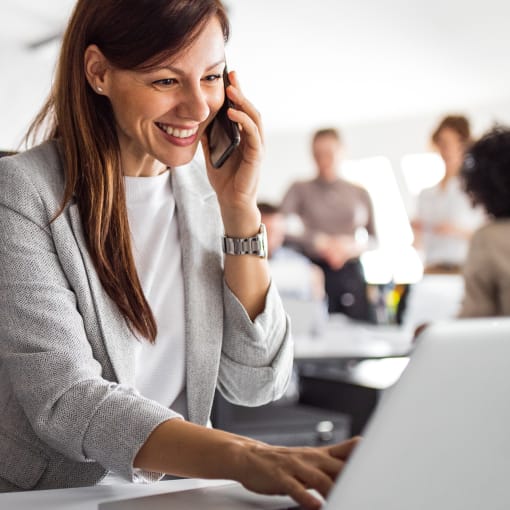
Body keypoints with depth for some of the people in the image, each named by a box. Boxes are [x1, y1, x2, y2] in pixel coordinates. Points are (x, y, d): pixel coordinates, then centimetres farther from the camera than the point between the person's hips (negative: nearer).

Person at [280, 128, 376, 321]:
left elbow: (373, 238, 15)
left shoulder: (360, 194, 14)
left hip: (351, 272, 2)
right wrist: (320, 242, -14)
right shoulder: (300, 190, 8)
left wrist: (353, 246, -6)